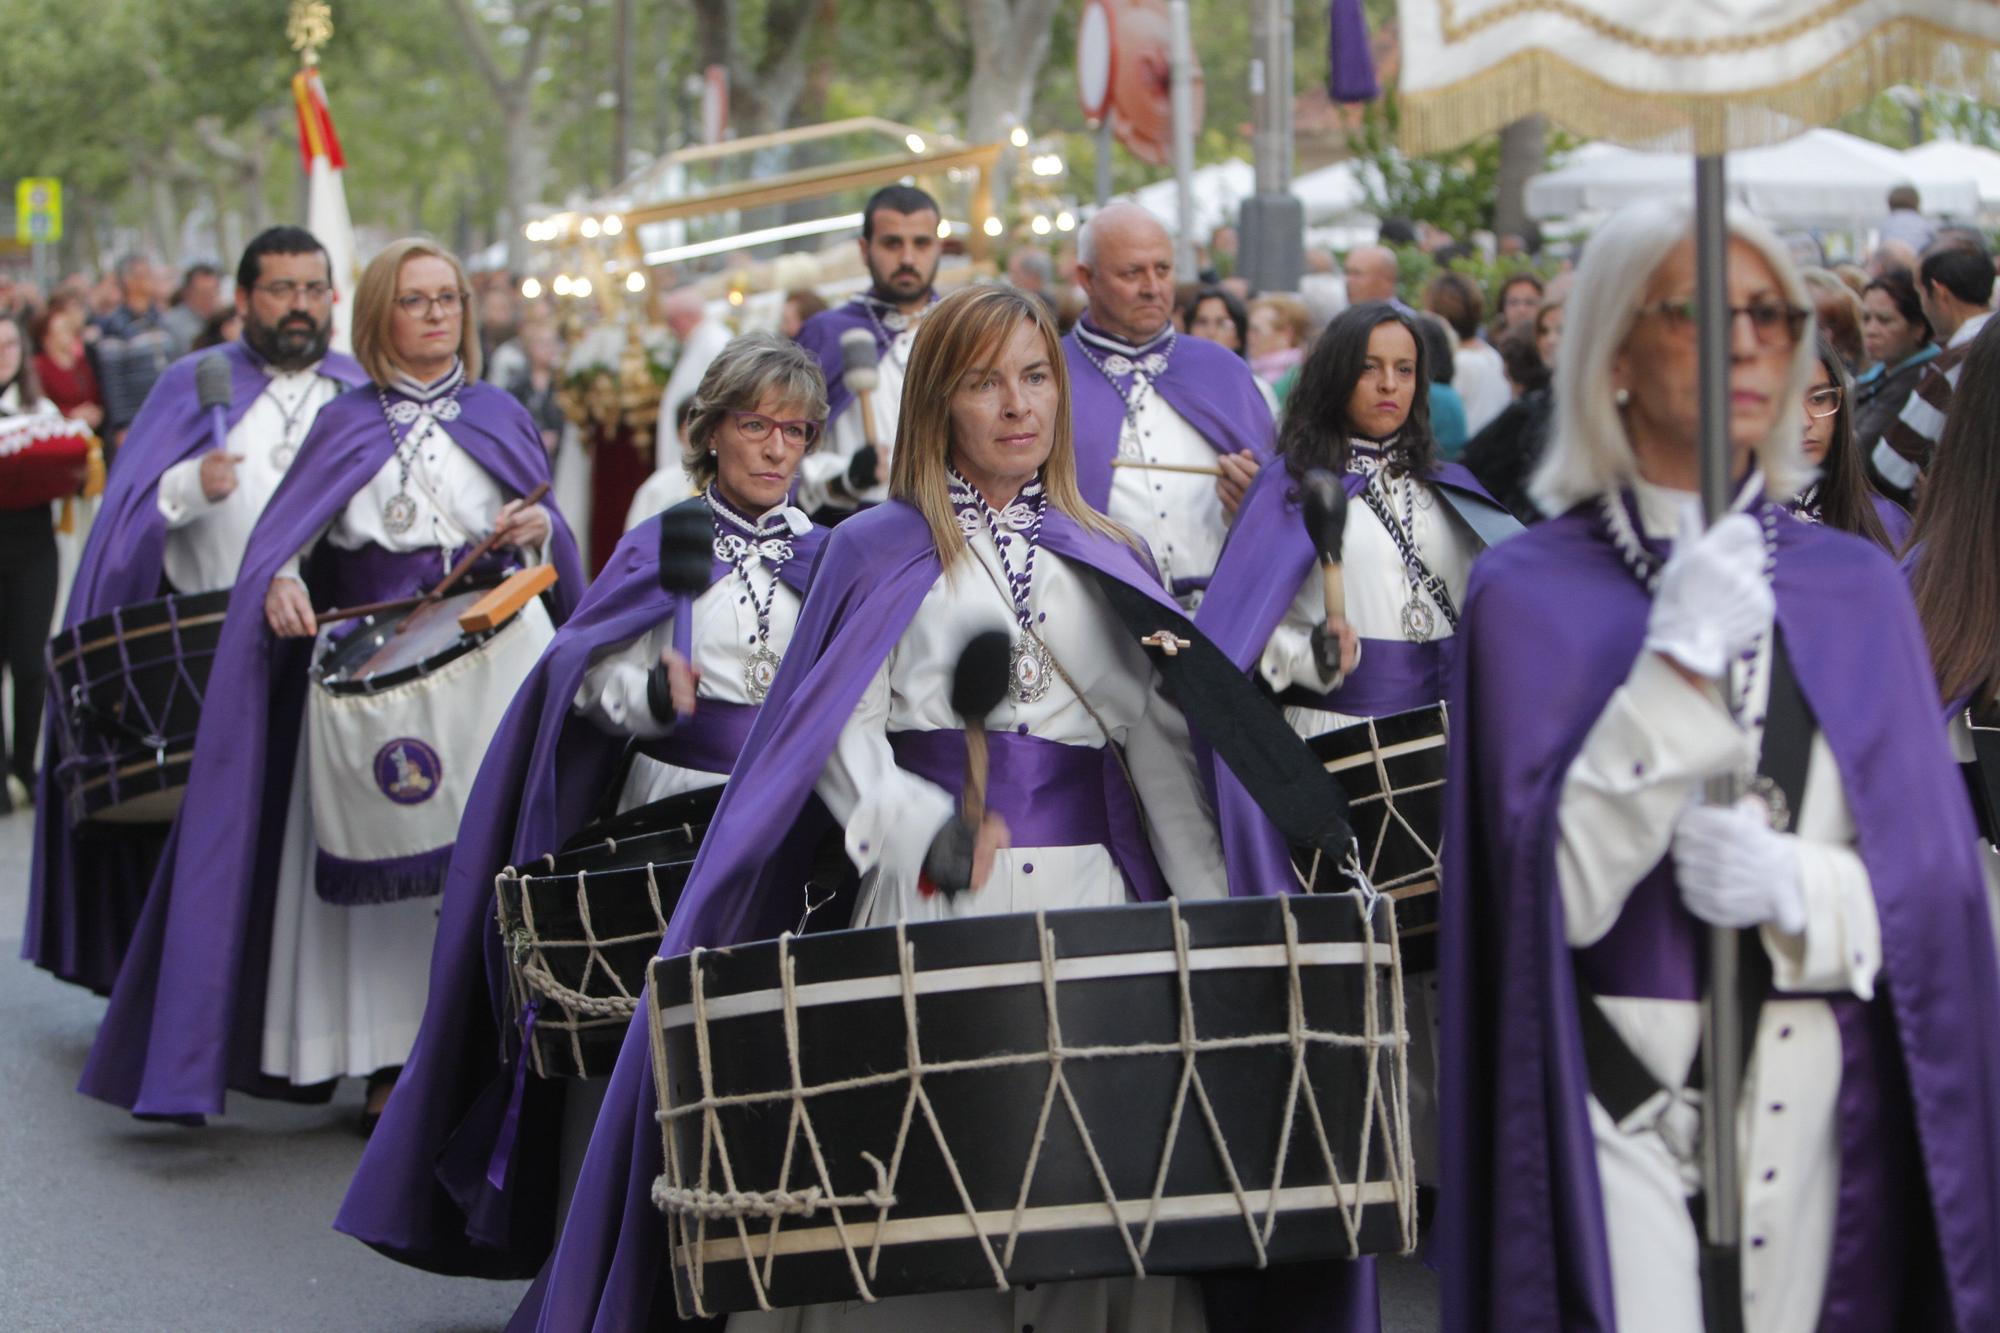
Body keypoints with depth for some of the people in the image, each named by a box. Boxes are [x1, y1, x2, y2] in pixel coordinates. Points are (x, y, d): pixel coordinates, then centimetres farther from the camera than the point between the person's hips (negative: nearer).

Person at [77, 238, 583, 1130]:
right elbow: (284, 532, 1)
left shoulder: (499, 417, 15)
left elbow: (550, 536, 15)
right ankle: (392, 1063, 2)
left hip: (494, 662, 1)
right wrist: (282, 583, -20)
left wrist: (539, 533, -8)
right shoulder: (345, 426, 11)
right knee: (384, 851, -3)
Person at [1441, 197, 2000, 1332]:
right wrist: (1678, 670, -21)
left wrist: (1800, 889, -17)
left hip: (1811, 1105, 3)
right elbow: (1555, 888, -12)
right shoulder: (1531, 592, -3)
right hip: (1617, 1100, -3)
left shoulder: (1856, 589, 6)